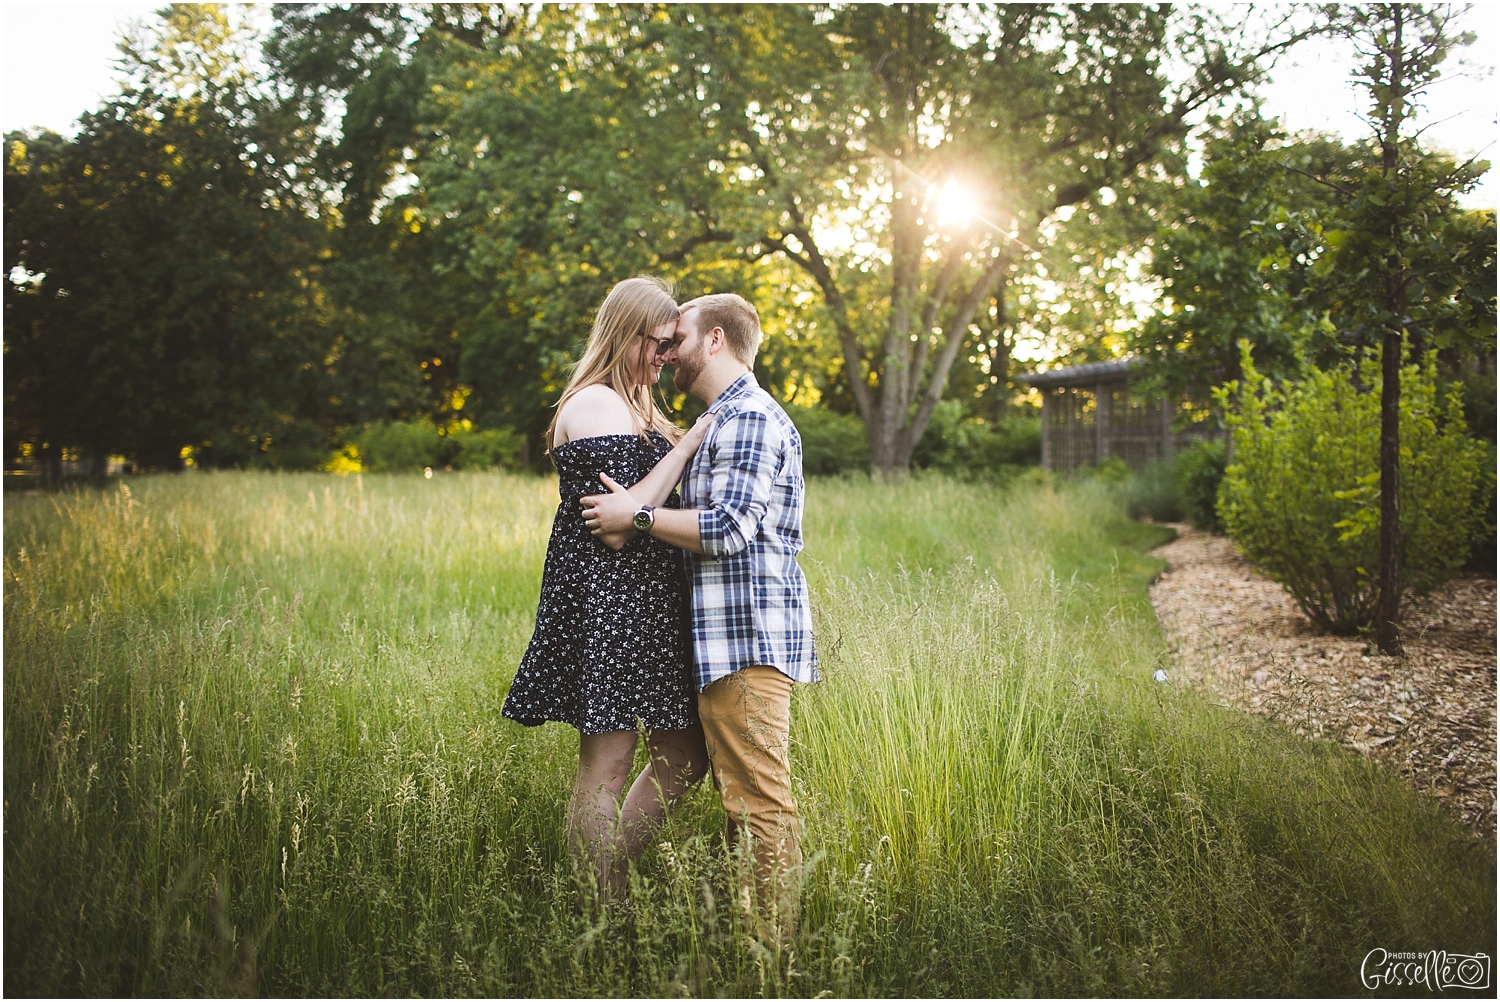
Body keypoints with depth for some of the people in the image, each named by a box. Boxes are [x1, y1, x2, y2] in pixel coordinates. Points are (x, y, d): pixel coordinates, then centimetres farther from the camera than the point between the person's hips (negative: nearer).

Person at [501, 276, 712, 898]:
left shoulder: (631, 406, 21)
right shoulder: (595, 404, -11)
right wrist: (686, 446, -17)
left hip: (642, 604, 10)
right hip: (605, 597, -10)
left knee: (685, 755, 12)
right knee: (608, 762, -3)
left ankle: (606, 885, 21)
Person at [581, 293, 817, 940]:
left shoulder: (750, 418, -11)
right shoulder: (724, 420, 23)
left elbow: (730, 528, -20)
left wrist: (638, 515, -13)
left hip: (749, 637, -11)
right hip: (731, 640, 11)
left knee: (760, 801, -7)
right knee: (739, 795, 14)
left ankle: (777, 944, -1)